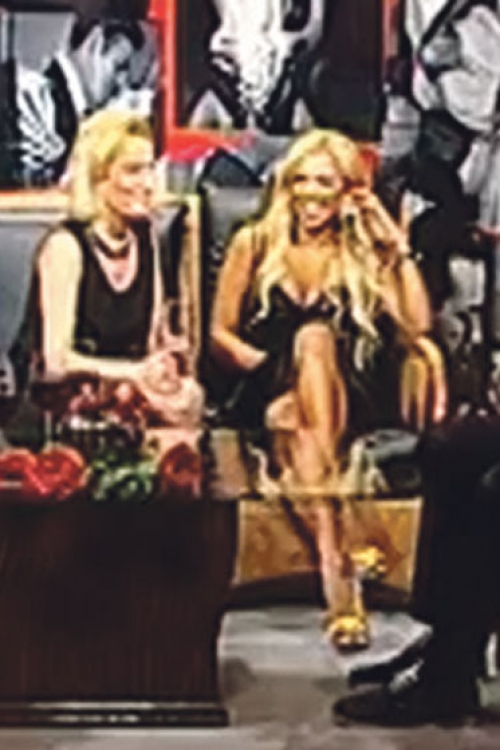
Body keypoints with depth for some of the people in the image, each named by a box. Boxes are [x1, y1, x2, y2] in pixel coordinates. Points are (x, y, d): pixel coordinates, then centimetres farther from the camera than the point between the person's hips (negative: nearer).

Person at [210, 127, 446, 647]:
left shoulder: (365, 254, 14)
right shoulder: (254, 243, 12)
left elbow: (417, 327, 0)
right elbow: (220, 334, 7)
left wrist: (398, 247, -1)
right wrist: (280, 366, -9)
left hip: (347, 402, 2)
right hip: (271, 400, -1)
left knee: (316, 335, -28)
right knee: (310, 337, -34)